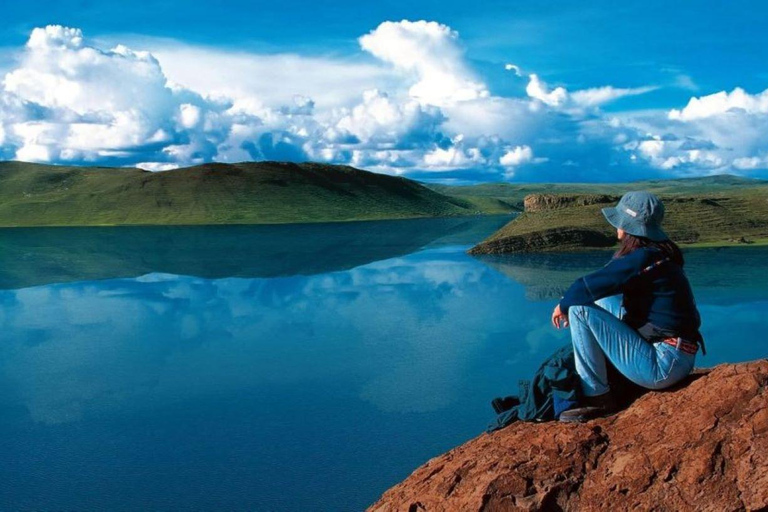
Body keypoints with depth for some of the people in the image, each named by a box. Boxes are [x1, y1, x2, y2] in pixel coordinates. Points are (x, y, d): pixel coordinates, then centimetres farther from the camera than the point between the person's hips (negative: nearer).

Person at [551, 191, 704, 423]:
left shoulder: (642, 259, -19)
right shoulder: (659, 253, 9)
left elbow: (590, 286, -19)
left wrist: (564, 305, 0)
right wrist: (570, 303, 17)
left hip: (663, 367, -10)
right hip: (677, 359, 10)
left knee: (580, 311, -14)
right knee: (602, 300, 19)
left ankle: (597, 398, -6)